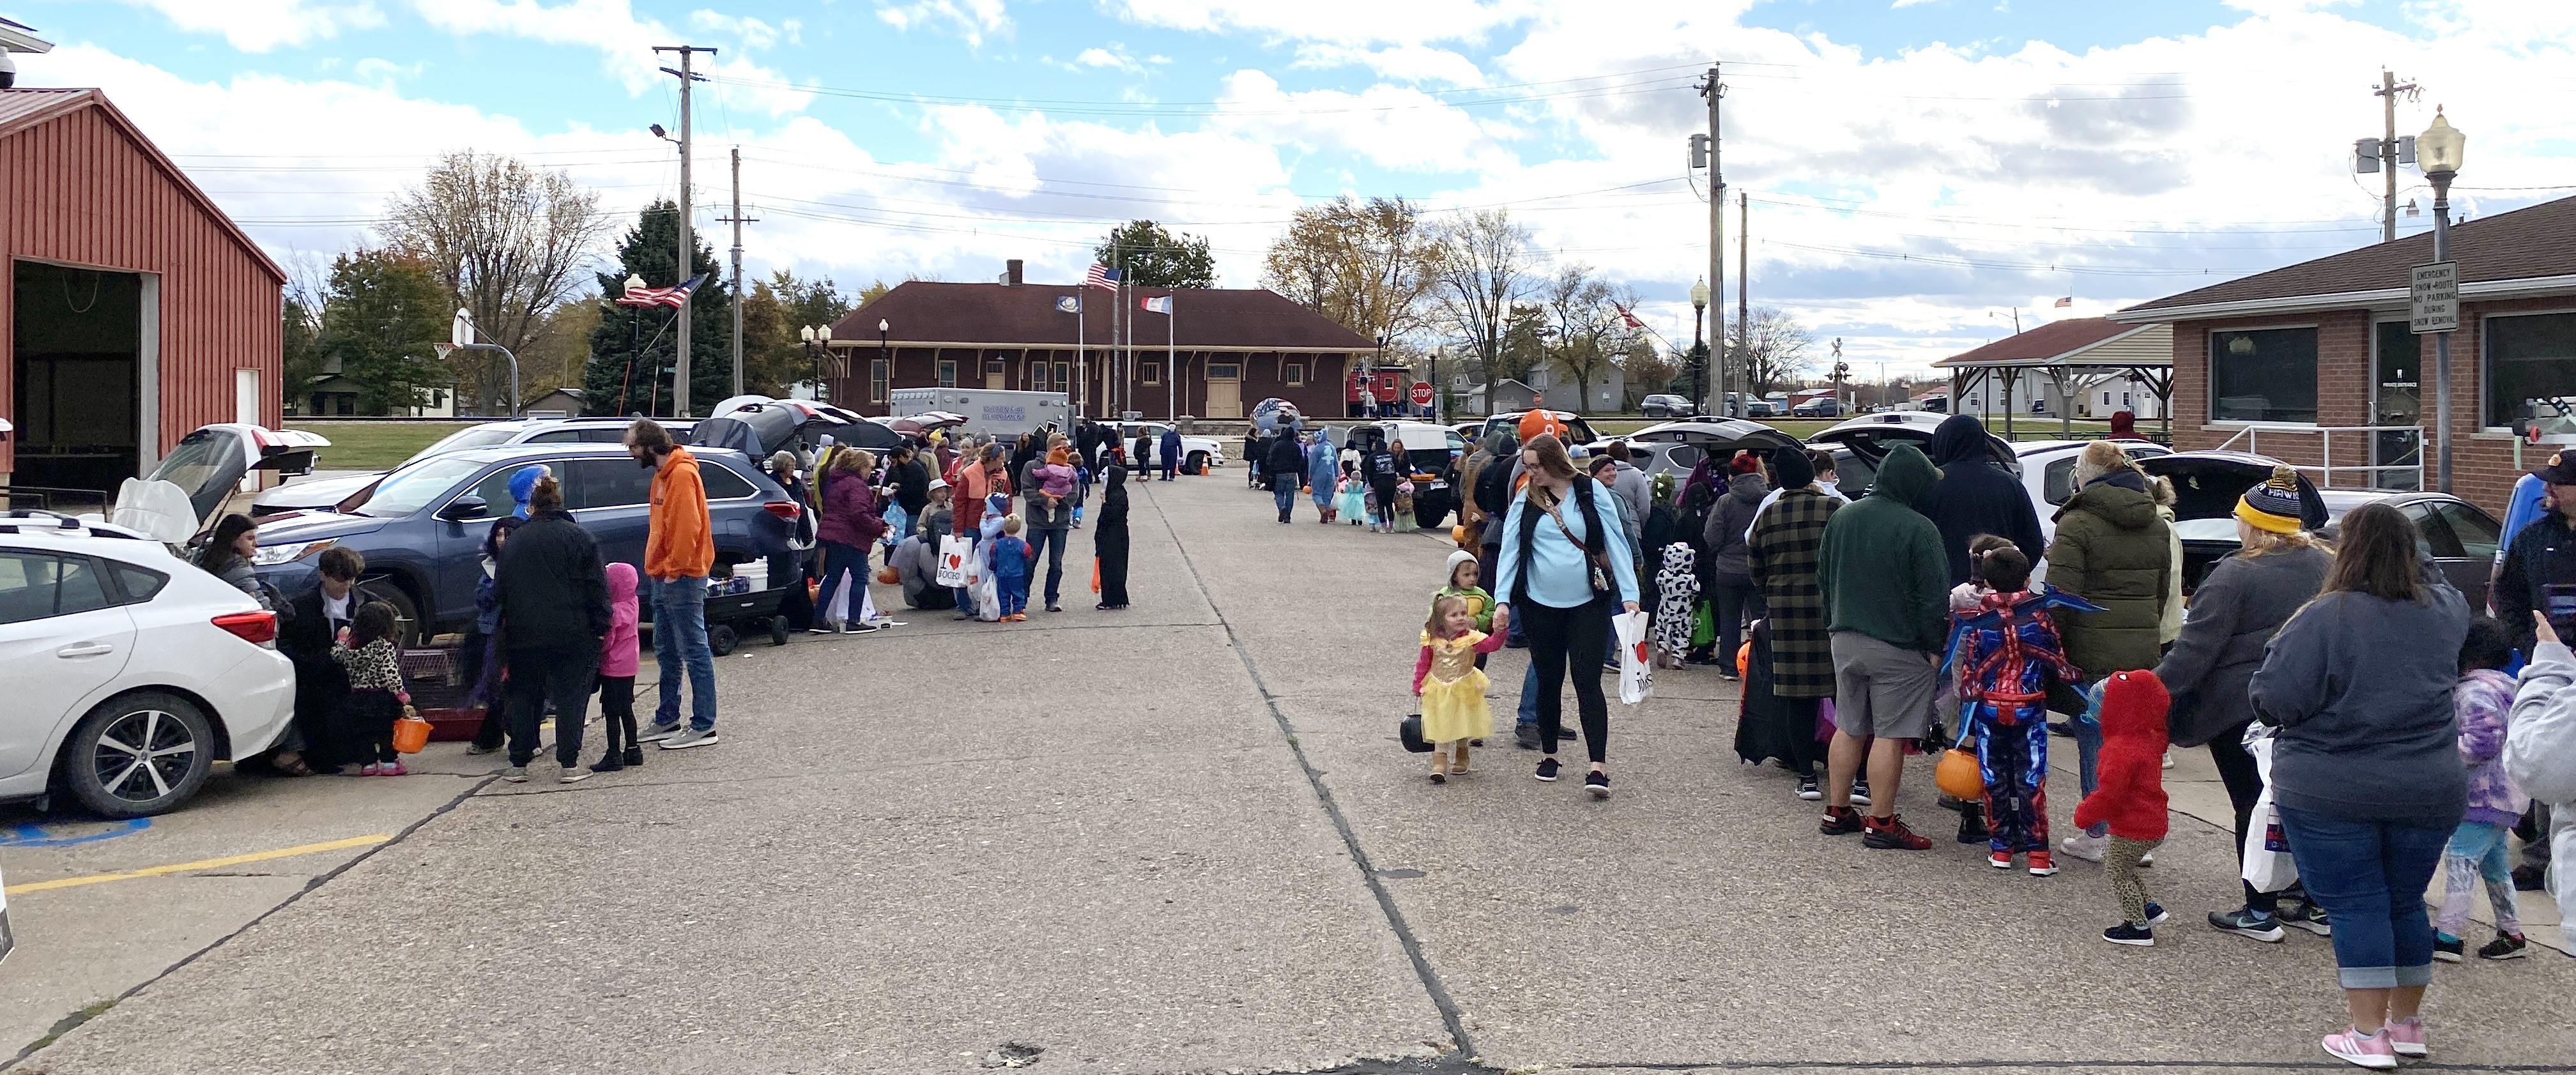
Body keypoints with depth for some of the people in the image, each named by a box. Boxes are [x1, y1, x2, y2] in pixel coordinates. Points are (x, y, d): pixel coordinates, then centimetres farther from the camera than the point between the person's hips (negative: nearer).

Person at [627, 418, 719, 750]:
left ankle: (703, 726, -3)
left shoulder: (682, 474, -15)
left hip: (681, 578, -11)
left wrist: (673, 569, -20)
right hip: (664, 577, 11)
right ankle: (667, 720, 25)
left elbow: (687, 526, -22)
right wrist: (659, 568, 16)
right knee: (666, 652, 16)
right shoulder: (662, 475, 18)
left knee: (694, 651, -6)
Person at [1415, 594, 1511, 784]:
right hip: (1439, 691, 0)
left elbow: (1491, 644, -27)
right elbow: (1423, 664, 0)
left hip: (1464, 689, 0)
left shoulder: (1471, 638, -14)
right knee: (1441, 727, 0)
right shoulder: (1432, 640, -10)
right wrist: (1418, 686, 4)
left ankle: (1461, 757, 38)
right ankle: (1439, 764, 0)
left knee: (1463, 724, 15)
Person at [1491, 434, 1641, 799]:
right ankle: (1549, 755, 28)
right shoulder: (1526, 499, 3)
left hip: (1588, 603, -2)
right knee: (1548, 681, 13)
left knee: (1587, 682, -7)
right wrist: (1502, 600, -10)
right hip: (1541, 604, 3)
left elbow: (1616, 542, -4)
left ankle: (1599, 766, -9)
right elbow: (1510, 549, 0)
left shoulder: (1589, 491, -3)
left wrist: (1629, 594, -9)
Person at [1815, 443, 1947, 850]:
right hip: (1899, 646, -7)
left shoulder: (1841, 517, 6)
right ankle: (1880, 823, 1)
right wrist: (1934, 648, -6)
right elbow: (1933, 596, -15)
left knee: (1848, 728, 15)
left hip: (1844, 640, 7)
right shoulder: (1919, 529, -16)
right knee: (1890, 735, -1)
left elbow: (1823, 579, 15)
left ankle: (1837, 812, 20)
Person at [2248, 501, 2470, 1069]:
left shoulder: (2325, 617, -17)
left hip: (2331, 793, -5)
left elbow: (2273, 699, -18)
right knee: (2406, 904, 17)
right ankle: (2407, 1024, 28)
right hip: (2429, 791, 5)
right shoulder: (2442, 610, 2)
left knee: (2356, 906, 2)